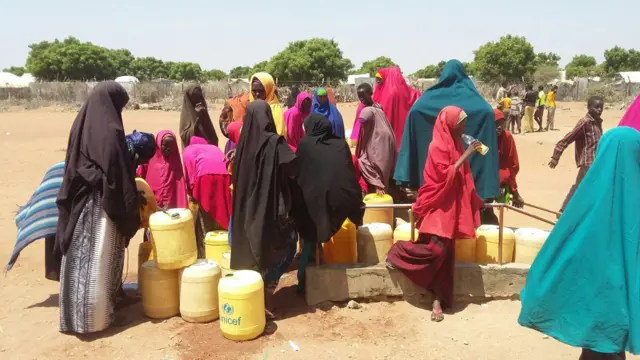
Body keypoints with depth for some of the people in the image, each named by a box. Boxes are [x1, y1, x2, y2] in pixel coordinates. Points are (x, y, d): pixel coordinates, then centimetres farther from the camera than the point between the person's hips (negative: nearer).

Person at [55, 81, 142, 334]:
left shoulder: (80, 125, 6)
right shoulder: (110, 131, -18)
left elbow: (72, 166, 12)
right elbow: (120, 173, -17)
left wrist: (72, 200, 21)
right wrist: (133, 204, -8)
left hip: (78, 203, 8)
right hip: (103, 205, -8)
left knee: (81, 255, 14)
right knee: (100, 258, 2)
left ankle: (75, 313, 27)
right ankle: (96, 316, 13)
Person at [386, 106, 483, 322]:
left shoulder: (454, 144, 12)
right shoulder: (438, 146, -13)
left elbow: (461, 178, 17)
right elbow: (446, 176, -22)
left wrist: (475, 200, 19)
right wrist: (465, 155, -19)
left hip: (451, 205, 8)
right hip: (439, 206, -8)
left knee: (444, 255, 5)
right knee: (436, 249, -12)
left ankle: (438, 301, 7)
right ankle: (397, 253, 13)